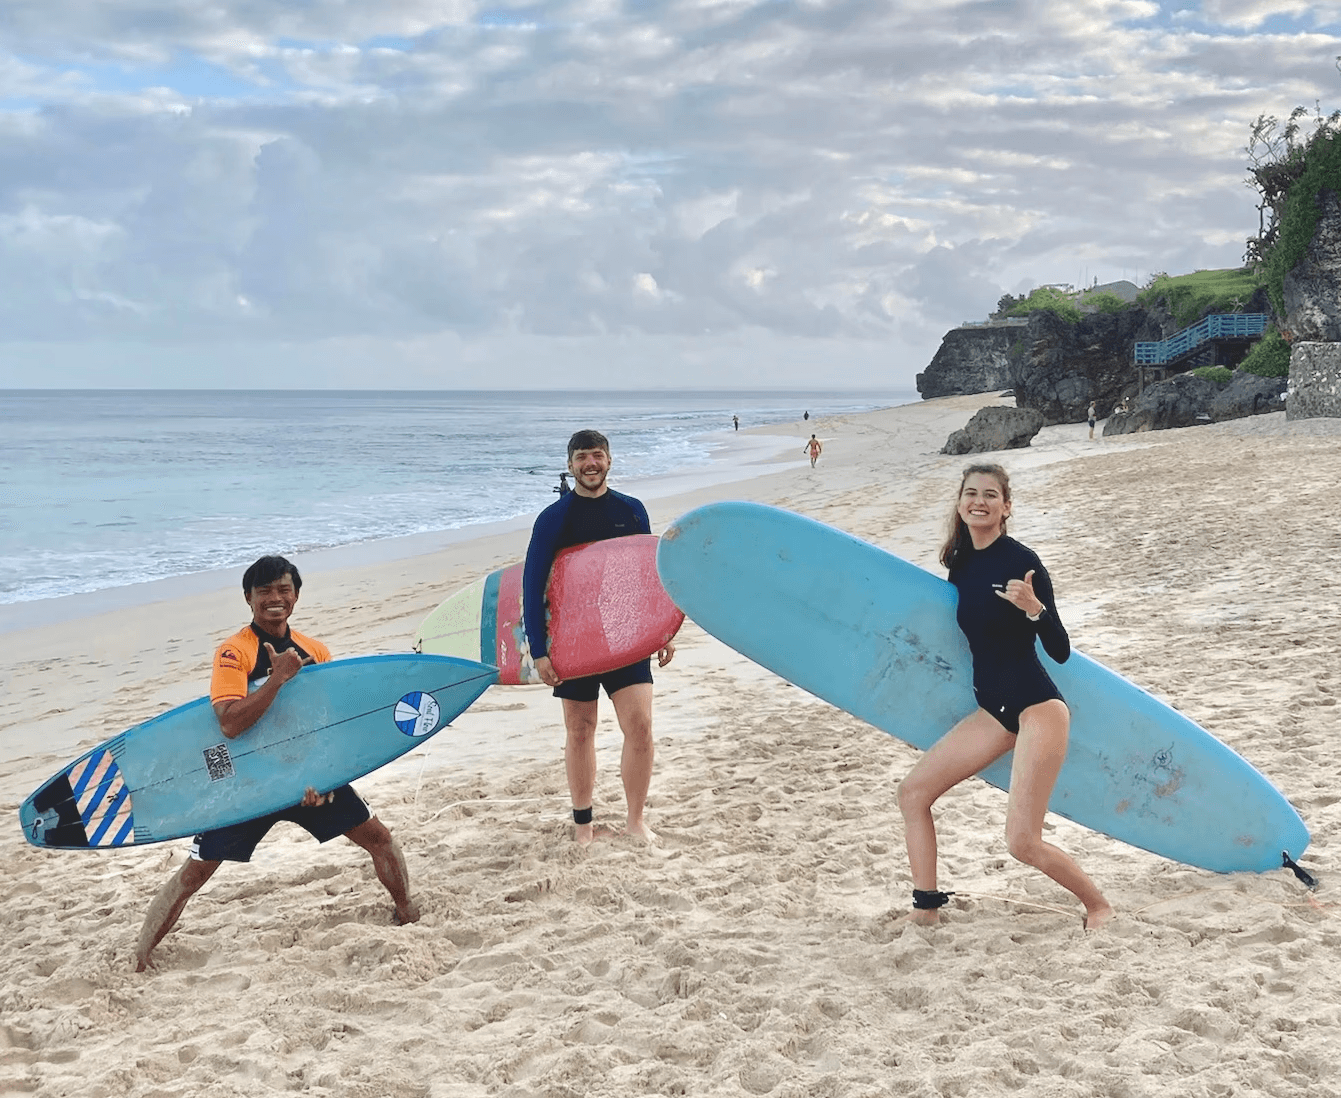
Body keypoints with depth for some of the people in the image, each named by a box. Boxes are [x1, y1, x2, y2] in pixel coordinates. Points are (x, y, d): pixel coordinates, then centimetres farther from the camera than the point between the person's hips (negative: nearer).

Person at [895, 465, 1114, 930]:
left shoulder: (1020, 562, -13)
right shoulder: (961, 564, 7)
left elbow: (1060, 651, -15)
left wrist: (1034, 607, -31)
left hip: (1037, 708, -8)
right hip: (993, 710, 8)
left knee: (1022, 842, -13)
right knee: (913, 791, 4)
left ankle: (1098, 905, 12)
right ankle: (926, 908, 14)